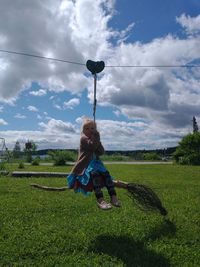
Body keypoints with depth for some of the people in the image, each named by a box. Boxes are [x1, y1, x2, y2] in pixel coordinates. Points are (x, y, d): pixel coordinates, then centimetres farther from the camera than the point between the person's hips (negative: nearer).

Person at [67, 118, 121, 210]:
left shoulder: (95, 139, 18)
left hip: (96, 163, 8)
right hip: (86, 164, -7)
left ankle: (113, 197, -19)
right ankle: (100, 200, -43)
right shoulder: (83, 138, -5)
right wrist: (96, 136, -16)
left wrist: (98, 143, -8)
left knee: (106, 174, -16)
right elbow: (92, 146, -23)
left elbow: (101, 152, 7)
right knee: (95, 174, -35)